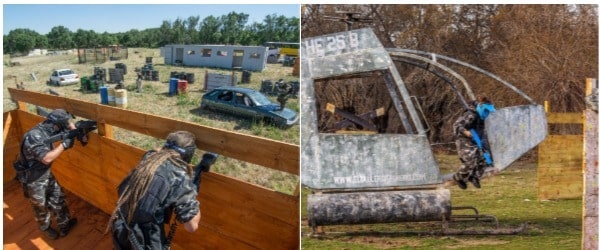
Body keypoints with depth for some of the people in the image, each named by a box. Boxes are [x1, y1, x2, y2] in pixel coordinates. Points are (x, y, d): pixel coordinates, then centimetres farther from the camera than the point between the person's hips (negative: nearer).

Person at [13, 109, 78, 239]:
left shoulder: (46, 130, -6)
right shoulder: (34, 136, -32)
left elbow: (67, 123, 9)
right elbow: (46, 158, -38)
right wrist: (64, 145, -31)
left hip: (46, 174, 8)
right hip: (33, 179, -8)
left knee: (58, 199, 16)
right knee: (41, 206, 15)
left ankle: (65, 225, 34)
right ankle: (46, 228, 39)